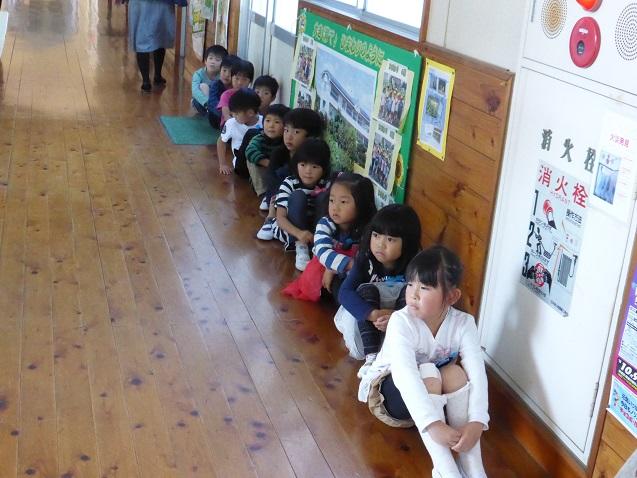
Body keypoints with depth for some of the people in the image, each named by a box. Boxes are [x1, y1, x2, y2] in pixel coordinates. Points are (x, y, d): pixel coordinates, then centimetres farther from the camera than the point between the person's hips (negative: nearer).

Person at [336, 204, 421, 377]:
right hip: (367, 321, 1)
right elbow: (345, 293, -27)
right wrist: (374, 314, -42)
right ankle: (371, 356, -34)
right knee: (366, 290, -27)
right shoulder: (365, 261, -16)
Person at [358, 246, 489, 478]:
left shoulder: (463, 324, -18)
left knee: (455, 372, -28)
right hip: (390, 390, -3)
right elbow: (406, 376, -41)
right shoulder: (401, 322, -28)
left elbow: (477, 374, -27)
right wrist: (434, 424, -51)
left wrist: (476, 423, -43)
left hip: (439, 396, 3)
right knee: (428, 373, -33)